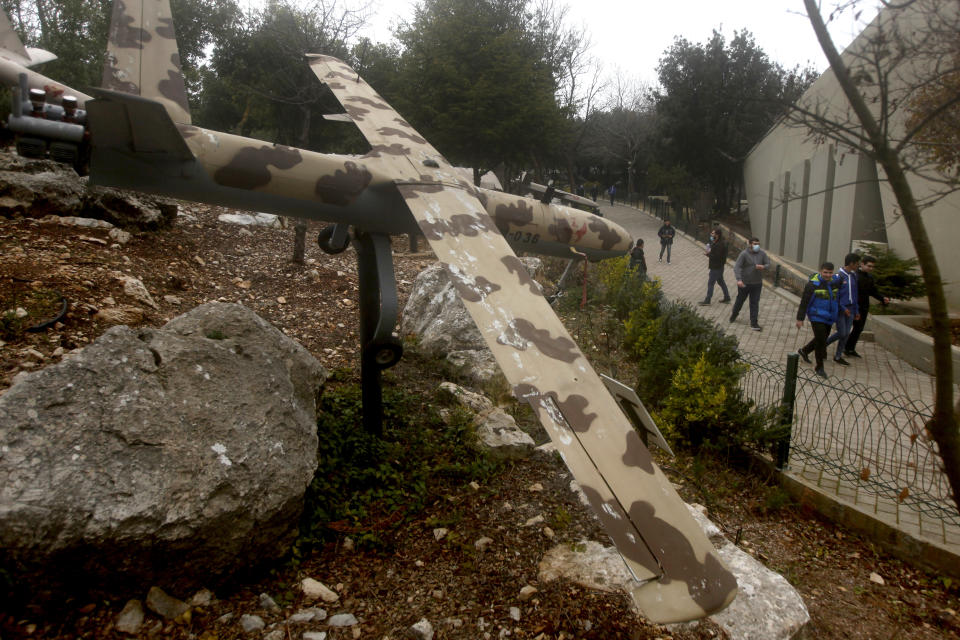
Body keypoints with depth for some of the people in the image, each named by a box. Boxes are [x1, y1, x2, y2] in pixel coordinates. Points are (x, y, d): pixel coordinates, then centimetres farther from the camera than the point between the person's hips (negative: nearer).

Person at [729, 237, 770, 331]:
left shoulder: (762, 253, -1)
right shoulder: (744, 254, -14)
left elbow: (768, 264, 6)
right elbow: (737, 267, -20)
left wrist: (763, 267, -19)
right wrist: (739, 279, -33)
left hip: (757, 283, 3)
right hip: (744, 283, -2)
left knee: (755, 303, 3)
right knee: (740, 300, 16)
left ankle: (754, 323, 7)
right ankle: (733, 315, 42)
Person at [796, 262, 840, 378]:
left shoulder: (834, 282, 5)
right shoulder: (813, 284, -15)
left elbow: (836, 299, 20)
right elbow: (804, 302, -12)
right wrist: (800, 318, -12)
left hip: (829, 318, 7)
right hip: (817, 317, -7)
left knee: (822, 340, 18)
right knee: (821, 341, -7)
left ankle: (804, 351, 42)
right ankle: (819, 368, 5)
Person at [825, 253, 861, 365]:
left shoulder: (853, 275, 10)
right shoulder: (839, 276, -13)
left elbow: (854, 294, 16)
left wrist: (856, 310, 15)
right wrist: (843, 308, -16)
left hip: (850, 309, 7)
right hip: (840, 309, -7)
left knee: (846, 334, 5)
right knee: (841, 333, -6)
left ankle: (838, 356, 14)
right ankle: (824, 344, 18)